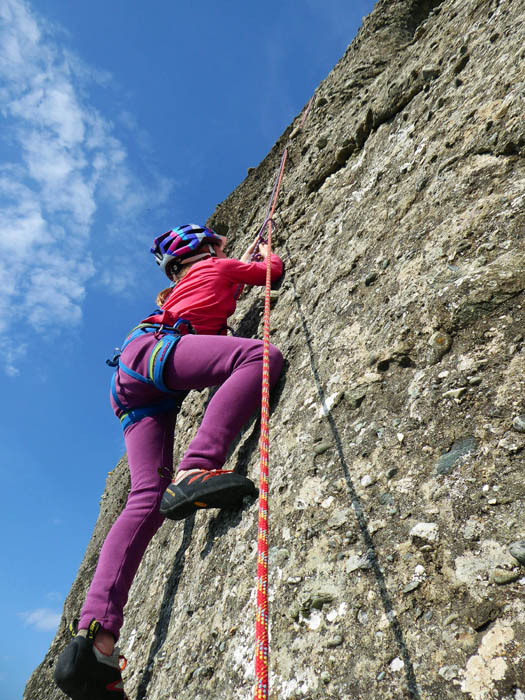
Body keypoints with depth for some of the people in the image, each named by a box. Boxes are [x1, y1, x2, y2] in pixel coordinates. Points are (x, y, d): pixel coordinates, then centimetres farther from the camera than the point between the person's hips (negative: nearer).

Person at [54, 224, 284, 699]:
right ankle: (194, 471, -45)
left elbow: (231, 281, 58)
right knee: (261, 355, -27)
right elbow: (274, 268, 32)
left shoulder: (184, 287, 39)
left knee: (148, 496, -9)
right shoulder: (218, 267, 20)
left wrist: (245, 260, 69)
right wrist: (260, 254, 54)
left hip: (135, 388, 8)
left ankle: (94, 635, -21)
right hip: (151, 349, -8)